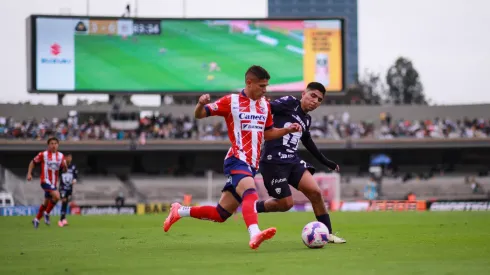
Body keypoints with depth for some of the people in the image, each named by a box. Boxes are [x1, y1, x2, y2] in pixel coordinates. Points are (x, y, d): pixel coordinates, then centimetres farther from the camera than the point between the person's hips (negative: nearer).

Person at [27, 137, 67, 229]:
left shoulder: (61, 156, 6)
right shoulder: (43, 155, -5)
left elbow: (64, 170, 7)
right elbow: (33, 162, 6)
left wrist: (64, 165, -15)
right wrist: (29, 174, -3)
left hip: (53, 182, 6)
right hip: (45, 180, -6)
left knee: (46, 202, 14)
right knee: (56, 196, -26)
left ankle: (36, 219, 32)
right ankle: (47, 213, -8)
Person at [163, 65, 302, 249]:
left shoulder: (265, 105, 13)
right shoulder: (231, 101, -4)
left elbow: (268, 133, 25)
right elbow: (199, 115, -1)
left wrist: (288, 130, 8)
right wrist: (201, 104, -24)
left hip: (251, 165, 7)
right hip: (237, 160, -7)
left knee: (221, 214, 8)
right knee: (250, 193, -36)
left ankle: (179, 211, 27)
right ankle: (255, 234, -56)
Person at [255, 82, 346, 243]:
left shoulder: (307, 119, 17)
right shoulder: (289, 103, -4)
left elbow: (307, 142, 32)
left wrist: (325, 162, 38)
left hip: (293, 161, 7)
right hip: (273, 161, -7)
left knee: (315, 192, -7)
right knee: (286, 203, -7)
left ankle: (328, 233, 2)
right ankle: (252, 208, 18)